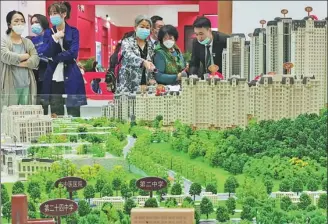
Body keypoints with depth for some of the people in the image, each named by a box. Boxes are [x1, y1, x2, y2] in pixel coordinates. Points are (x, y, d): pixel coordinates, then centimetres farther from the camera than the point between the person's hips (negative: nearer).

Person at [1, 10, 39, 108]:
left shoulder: (28, 42, 15)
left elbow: (35, 60, 1)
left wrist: (16, 62, -11)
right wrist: (25, 56, -3)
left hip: (26, 85, 4)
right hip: (10, 86, -4)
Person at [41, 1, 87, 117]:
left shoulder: (73, 31, 3)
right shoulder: (48, 33, 10)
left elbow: (72, 53, -9)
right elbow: (46, 53, -4)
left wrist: (54, 58, -6)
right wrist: (54, 38, -15)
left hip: (70, 79, -2)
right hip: (54, 79, 2)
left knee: (74, 116, -3)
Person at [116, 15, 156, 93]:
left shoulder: (151, 45, 12)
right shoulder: (127, 42, -1)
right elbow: (129, 56, -21)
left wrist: (151, 78, -1)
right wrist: (143, 62, -39)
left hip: (145, 86, 4)